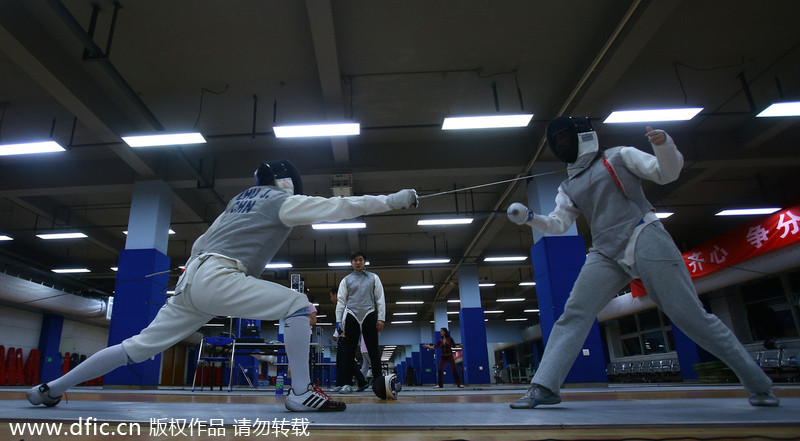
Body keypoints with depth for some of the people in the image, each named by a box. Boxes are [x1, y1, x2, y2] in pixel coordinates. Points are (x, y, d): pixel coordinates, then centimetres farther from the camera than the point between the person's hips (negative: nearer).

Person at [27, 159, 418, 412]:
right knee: (297, 305, -11)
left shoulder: (242, 198, 24)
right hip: (215, 279, -9)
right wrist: (393, 199, -5)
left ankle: (51, 388, 31)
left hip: (194, 279, 9)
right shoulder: (282, 200, 0)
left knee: (140, 347, 19)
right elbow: (338, 206, -7)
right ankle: (301, 393, -14)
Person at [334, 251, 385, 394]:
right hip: (351, 316, 1)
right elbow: (341, 301, 9)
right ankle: (345, 384, 4)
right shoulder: (346, 280, 12)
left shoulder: (373, 278, 11)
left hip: (369, 315, 0)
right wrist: (338, 321, 1)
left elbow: (380, 299, 8)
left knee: (373, 350, -1)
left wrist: (381, 318, -1)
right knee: (349, 351, 1)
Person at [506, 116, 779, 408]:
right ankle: (544, 387, -11)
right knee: (573, 315, -10)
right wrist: (529, 218, -7)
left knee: (691, 316, -2)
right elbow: (557, 224, 10)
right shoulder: (568, 187, 19)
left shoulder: (619, 156, 8)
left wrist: (664, 145, -19)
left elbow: (667, 173, 0)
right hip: (606, 254, 4)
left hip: (644, 240, -4)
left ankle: (758, 383, 17)